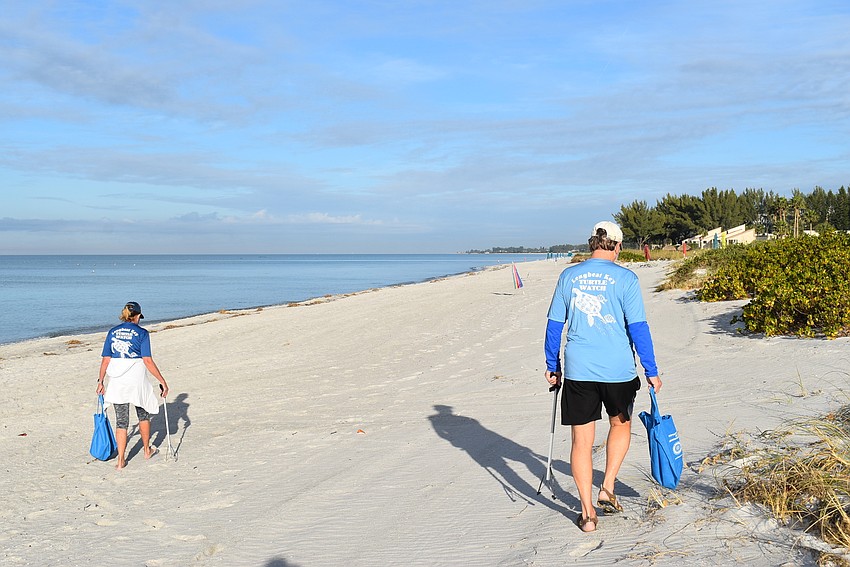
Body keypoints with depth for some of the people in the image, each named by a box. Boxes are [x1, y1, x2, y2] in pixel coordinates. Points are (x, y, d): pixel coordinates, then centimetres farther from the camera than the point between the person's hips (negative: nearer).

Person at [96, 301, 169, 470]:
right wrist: (162, 381, -7)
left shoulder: (112, 332, 4)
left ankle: (121, 460, 7)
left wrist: (100, 381, 12)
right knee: (143, 414, 20)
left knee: (121, 421, 9)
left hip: (117, 382, 3)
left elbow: (105, 360, 3)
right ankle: (147, 450, 34)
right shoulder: (141, 333, -7)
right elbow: (148, 361, -12)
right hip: (137, 381, -3)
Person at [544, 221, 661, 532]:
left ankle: (588, 513, 9)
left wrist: (552, 365, 16)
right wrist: (651, 372, 0)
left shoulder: (569, 276, 3)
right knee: (621, 425, 25)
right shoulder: (625, 278, -5)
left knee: (581, 440, 7)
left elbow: (554, 324, 7)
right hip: (618, 370, -1)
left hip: (578, 370, 1)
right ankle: (607, 490, 20)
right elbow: (638, 328, -7)